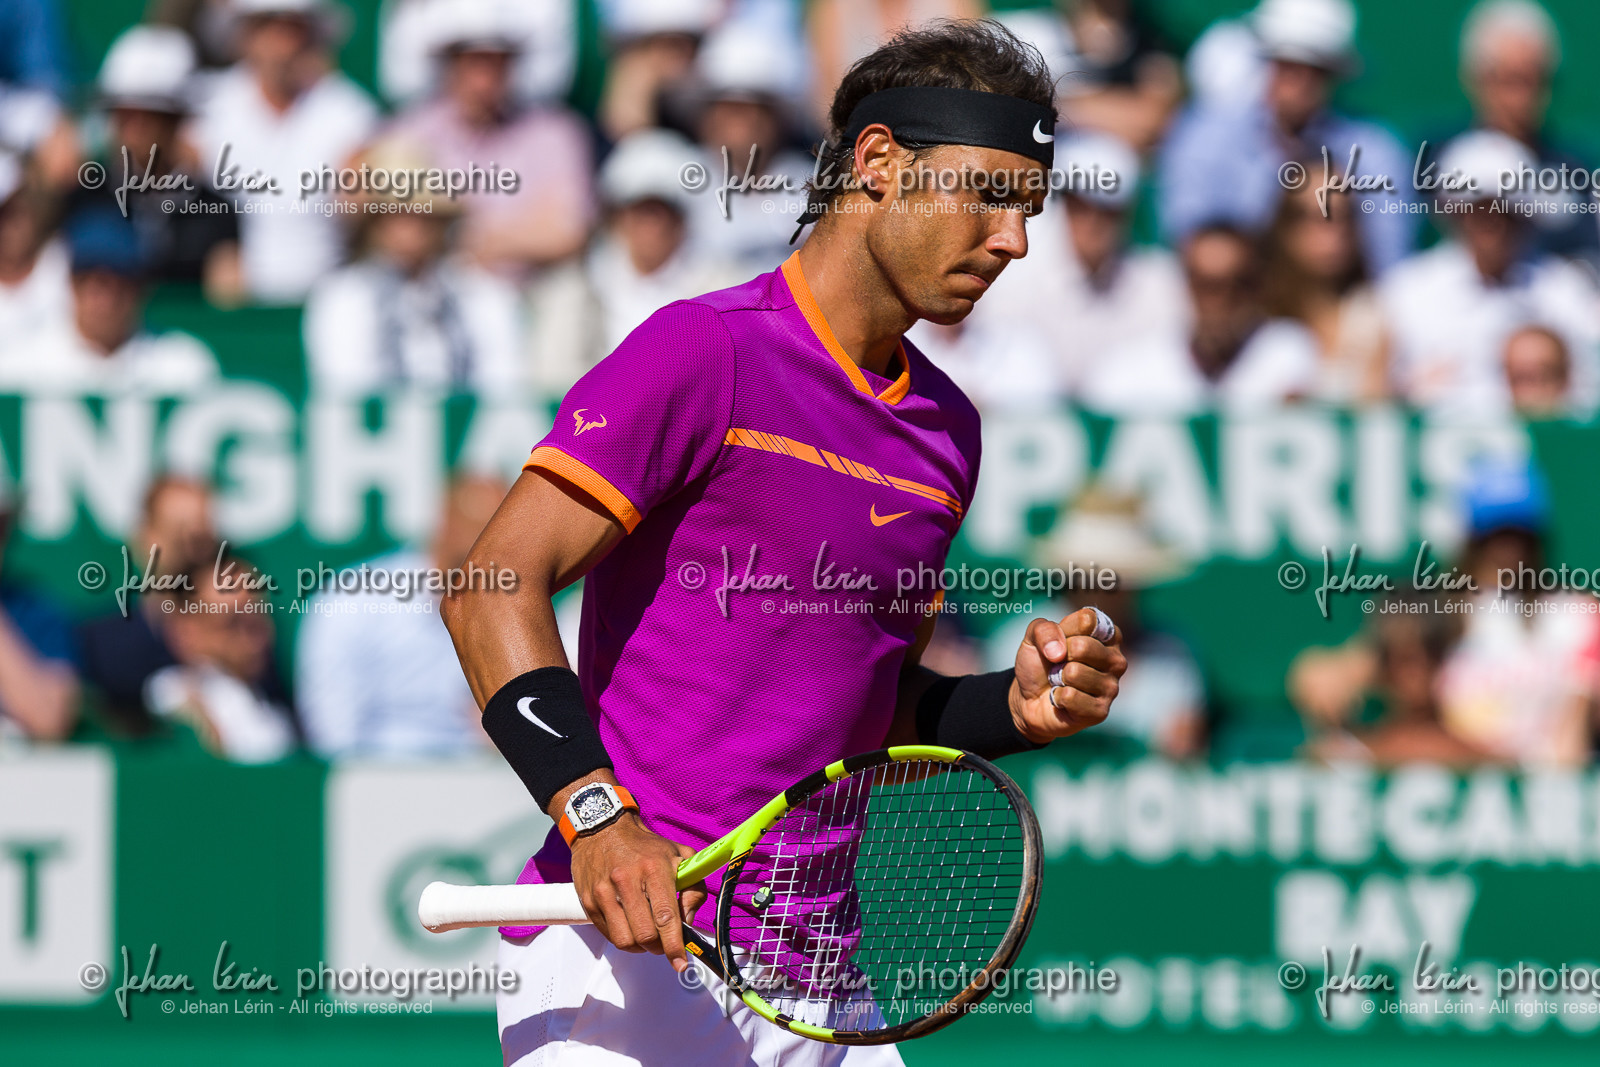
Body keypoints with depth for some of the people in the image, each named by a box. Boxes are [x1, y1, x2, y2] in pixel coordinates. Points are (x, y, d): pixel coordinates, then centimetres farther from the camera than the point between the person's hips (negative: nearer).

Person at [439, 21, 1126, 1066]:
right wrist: (594, 814, -26)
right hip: (626, 950, -7)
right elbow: (495, 590, -14)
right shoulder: (708, 352, -7)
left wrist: (1016, 706, 4)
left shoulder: (947, 430, 16)